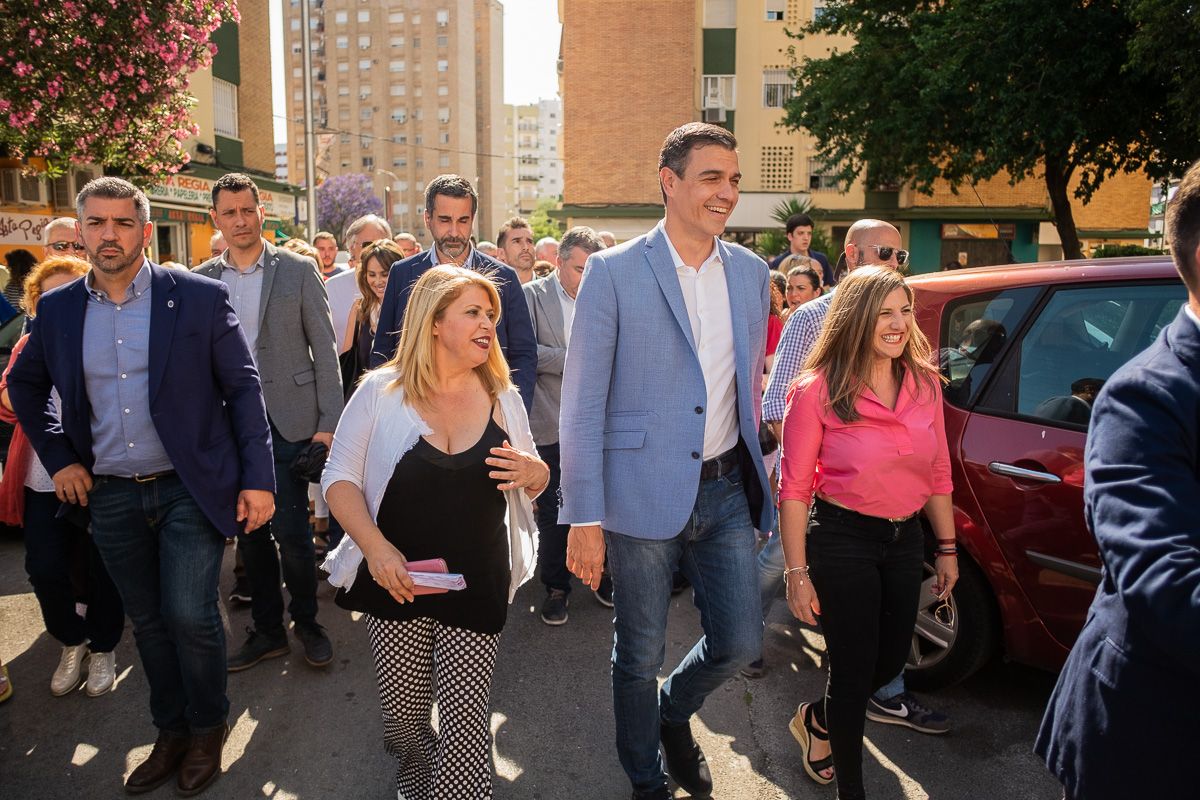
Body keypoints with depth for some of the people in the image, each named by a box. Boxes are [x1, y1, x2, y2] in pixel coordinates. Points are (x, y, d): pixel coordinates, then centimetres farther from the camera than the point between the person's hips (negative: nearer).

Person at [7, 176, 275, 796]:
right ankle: (171, 731, 33)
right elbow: (24, 385, 20)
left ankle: (207, 729, 21)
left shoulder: (200, 297, -7)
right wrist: (58, 458, 9)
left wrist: (258, 478, -9)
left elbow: (243, 388, -6)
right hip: (110, 496, 4)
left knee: (190, 617, -5)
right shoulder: (57, 309, 4)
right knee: (149, 623, 14)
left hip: (190, 488, -3)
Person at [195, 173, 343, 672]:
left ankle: (306, 622, 20)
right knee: (249, 533, 11)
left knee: (291, 532, -3)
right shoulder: (201, 279, 7)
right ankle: (267, 630, 27)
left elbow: (324, 349, -3)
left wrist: (329, 422, -8)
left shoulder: (298, 270, -1)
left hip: (287, 420, -3)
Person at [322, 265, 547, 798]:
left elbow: (534, 479, 13)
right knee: (404, 711, 14)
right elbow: (339, 479, -3)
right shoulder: (381, 391, -5)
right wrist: (376, 547, -18)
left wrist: (532, 471, -13)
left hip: (477, 587, 1)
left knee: (465, 724, -3)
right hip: (396, 581, -1)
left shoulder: (502, 397, 3)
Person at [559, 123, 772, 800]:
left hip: (727, 491, 4)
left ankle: (674, 712, 42)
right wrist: (584, 518, -11)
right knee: (640, 657, 11)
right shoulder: (614, 272, -8)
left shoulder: (752, 272, 7)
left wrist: (753, 479, 15)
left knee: (740, 643, 9)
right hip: (644, 495, -4)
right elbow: (582, 405, -9)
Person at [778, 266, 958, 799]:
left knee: (891, 659, 17)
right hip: (842, 540, -5)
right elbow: (794, 488, -13)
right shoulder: (817, 391, -15)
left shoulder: (925, 383, 0)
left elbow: (937, 473, 8)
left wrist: (947, 548, 9)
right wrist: (797, 573, -14)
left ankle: (815, 720, 46)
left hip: (905, 537, 6)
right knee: (855, 669, 4)